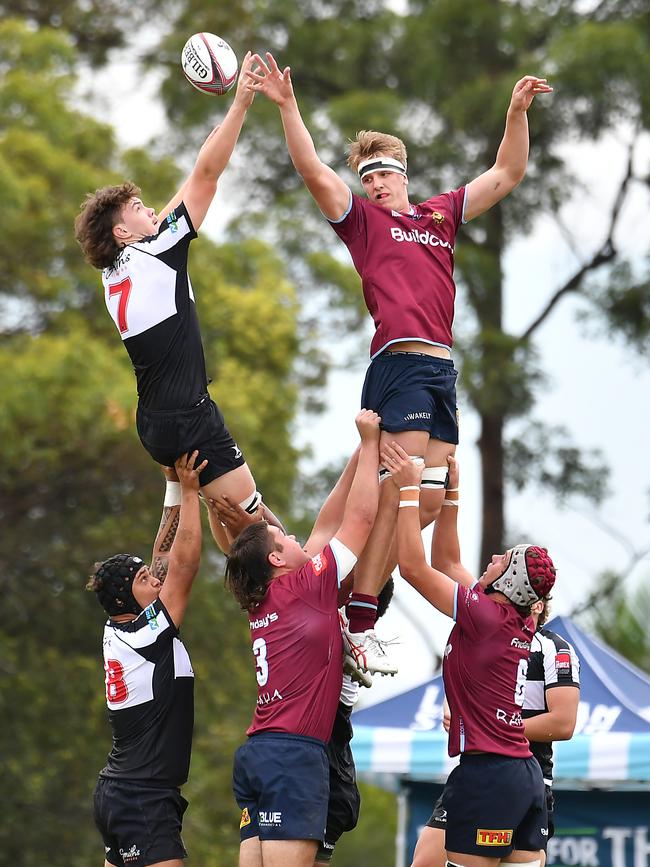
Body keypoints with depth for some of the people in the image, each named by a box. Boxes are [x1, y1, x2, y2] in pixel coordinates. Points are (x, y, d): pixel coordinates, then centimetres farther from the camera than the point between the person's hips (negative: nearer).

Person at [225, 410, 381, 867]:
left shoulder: (264, 603, 18)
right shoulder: (304, 588, -3)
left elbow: (325, 528, 25)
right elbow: (361, 517, 3)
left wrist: (361, 455, 28)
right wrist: (370, 443, 13)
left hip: (257, 753, 8)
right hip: (295, 751, -8)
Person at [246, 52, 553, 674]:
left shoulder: (441, 215, 23)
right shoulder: (362, 219, 8)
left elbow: (505, 175, 26)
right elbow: (314, 173, -6)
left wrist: (517, 113, 14)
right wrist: (287, 106, -15)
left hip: (442, 368, 6)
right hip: (401, 362, -6)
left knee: (429, 501, 2)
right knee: (396, 495, -15)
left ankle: (360, 593, 10)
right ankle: (357, 621, -14)